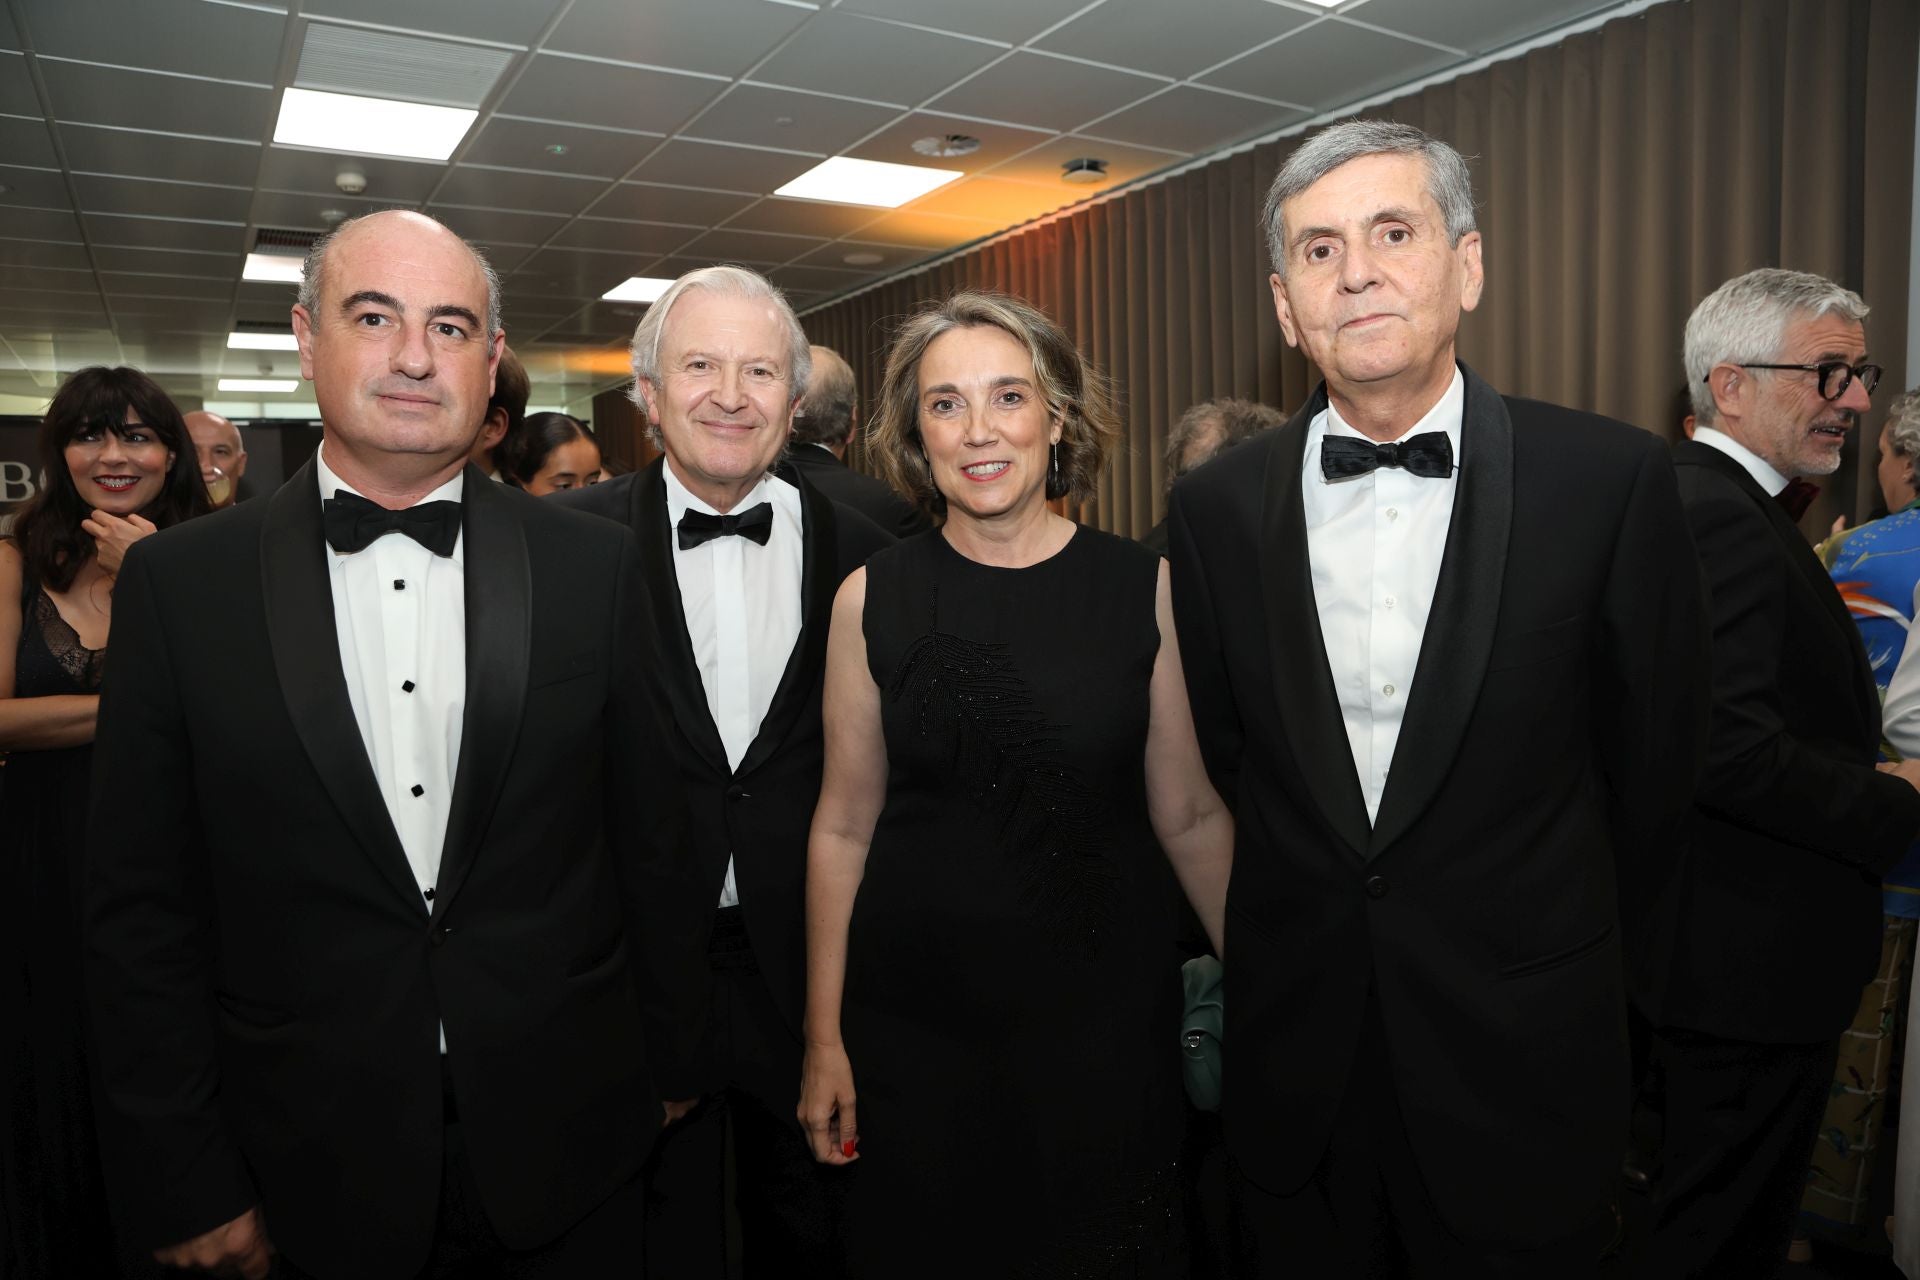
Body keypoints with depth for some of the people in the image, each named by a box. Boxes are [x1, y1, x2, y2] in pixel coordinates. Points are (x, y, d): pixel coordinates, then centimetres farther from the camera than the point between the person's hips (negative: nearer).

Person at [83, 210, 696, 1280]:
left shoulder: (595, 566, -5)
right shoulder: (182, 582, -5)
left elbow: (654, 839, 0)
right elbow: (144, 907, -2)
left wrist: (668, 1061, 5)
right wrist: (182, 1181, -1)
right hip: (321, 1169, 0)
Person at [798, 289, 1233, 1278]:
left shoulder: (1146, 590, -5)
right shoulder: (873, 598, -4)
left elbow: (1190, 814, 1)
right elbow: (843, 826, 0)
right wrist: (823, 1037, 2)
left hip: (1104, 1013, 0)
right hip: (912, 1021, 1)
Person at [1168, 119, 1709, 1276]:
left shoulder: (1613, 479, -10)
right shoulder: (1218, 507, -4)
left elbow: (1652, 752, -1)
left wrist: (1544, 934, 8)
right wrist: (1312, 918, 10)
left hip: (1521, 1051, -1)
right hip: (1297, 1049, 2)